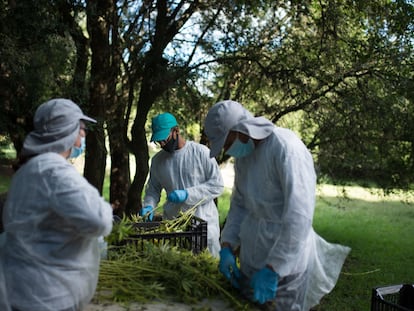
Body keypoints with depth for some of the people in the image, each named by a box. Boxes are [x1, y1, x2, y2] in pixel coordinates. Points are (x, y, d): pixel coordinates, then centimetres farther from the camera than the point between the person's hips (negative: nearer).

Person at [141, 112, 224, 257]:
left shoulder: (201, 152, -7)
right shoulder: (157, 160, 7)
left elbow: (217, 184, -8)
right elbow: (153, 188, 17)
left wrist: (187, 194, -18)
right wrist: (149, 205, -3)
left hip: (203, 220, -3)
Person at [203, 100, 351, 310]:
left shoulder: (287, 148, -22)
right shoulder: (243, 154, 4)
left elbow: (299, 217, -27)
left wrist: (272, 269, -26)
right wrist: (227, 246, 2)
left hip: (285, 262, -7)